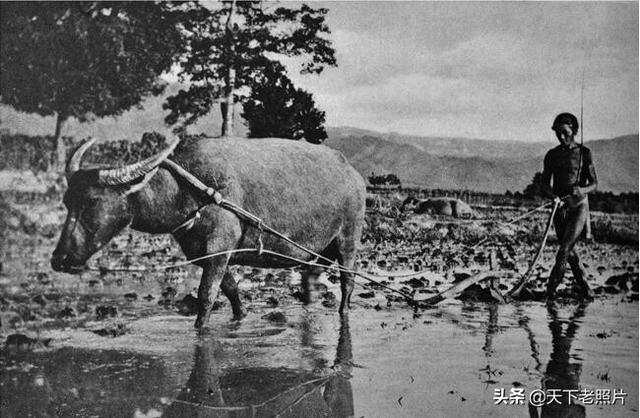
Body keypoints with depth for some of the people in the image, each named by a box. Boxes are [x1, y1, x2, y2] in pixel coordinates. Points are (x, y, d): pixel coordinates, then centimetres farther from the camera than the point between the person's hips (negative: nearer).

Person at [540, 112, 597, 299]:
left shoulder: (584, 153, 0)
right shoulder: (552, 155, 7)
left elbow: (594, 184, 0)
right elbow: (544, 184, 6)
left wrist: (581, 190, -23)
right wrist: (553, 196, -16)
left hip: (579, 206, -4)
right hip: (559, 207, 4)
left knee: (565, 248, -16)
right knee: (569, 251, 9)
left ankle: (551, 288, -11)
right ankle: (584, 286, 25)